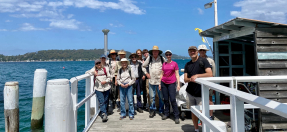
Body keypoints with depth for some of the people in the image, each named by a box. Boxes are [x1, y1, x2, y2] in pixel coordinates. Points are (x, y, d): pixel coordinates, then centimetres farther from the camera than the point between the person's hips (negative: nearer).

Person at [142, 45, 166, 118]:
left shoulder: (162, 59, 1)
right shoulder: (149, 58, 6)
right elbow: (143, 66, 16)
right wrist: (146, 73, 9)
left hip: (160, 81, -1)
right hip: (151, 81, 1)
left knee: (161, 97, 5)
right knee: (152, 97, 5)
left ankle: (161, 111, 18)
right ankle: (152, 110, 17)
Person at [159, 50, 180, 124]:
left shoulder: (174, 64, 1)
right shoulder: (164, 64, 11)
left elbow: (177, 74, -1)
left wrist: (178, 84, -8)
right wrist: (160, 83, 11)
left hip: (171, 83, -3)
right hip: (164, 83, 3)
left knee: (173, 100, -9)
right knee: (166, 99, 7)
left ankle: (176, 116, -3)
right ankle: (166, 114, 20)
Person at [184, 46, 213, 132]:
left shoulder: (203, 61, -3)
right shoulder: (187, 65, 12)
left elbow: (210, 74, -14)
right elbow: (185, 79, 7)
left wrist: (197, 75, -22)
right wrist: (190, 79, -15)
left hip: (201, 93, -4)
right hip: (190, 93, 5)